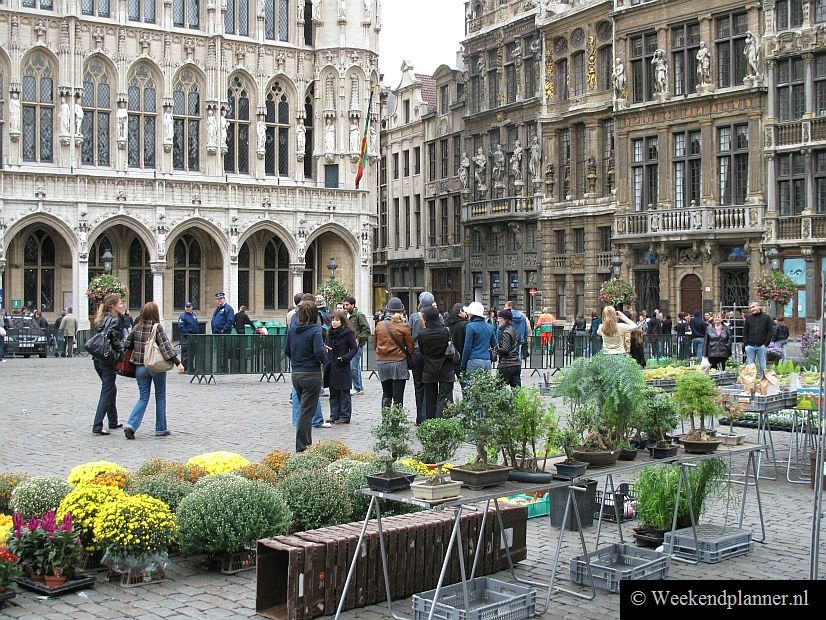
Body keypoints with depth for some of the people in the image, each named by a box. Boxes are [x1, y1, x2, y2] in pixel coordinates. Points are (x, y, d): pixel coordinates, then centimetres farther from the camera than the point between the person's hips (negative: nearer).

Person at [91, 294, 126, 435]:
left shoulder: (102, 320, 13)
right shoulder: (114, 320, -13)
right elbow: (116, 342, -19)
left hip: (98, 359, 9)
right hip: (108, 361, -9)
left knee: (111, 389, 21)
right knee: (106, 393, -5)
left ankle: (113, 422, 30)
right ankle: (97, 427, -9)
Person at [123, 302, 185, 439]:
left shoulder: (137, 328, 2)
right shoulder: (157, 327, -11)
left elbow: (128, 344, 7)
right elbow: (166, 346, -17)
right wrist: (178, 363, -18)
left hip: (140, 367, 4)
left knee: (143, 398, 10)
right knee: (160, 397, 11)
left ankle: (131, 425, -9)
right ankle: (160, 429, 15)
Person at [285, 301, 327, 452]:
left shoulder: (292, 329, 4)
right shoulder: (315, 330, -14)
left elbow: (287, 351, 8)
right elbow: (319, 353, -22)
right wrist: (325, 360, -3)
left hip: (296, 375, 6)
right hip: (312, 375, -6)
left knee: (304, 409, 20)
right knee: (306, 412, 0)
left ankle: (307, 443, 27)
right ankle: (301, 448, 3)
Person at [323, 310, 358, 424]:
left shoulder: (348, 333, -7)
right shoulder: (330, 333, 12)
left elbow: (354, 348, -7)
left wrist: (345, 358, -18)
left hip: (342, 368, -7)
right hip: (331, 367, 7)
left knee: (344, 393, 0)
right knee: (333, 394, 11)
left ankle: (345, 417, 6)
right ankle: (334, 416, 18)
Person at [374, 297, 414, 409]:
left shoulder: (379, 325, 1)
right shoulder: (403, 326, -10)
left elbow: (375, 344, 11)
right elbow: (410, 347, -3)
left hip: (382, 362, 4)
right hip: (398, 363, -4)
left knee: (386, 394, 17)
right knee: (398, 396, 0)